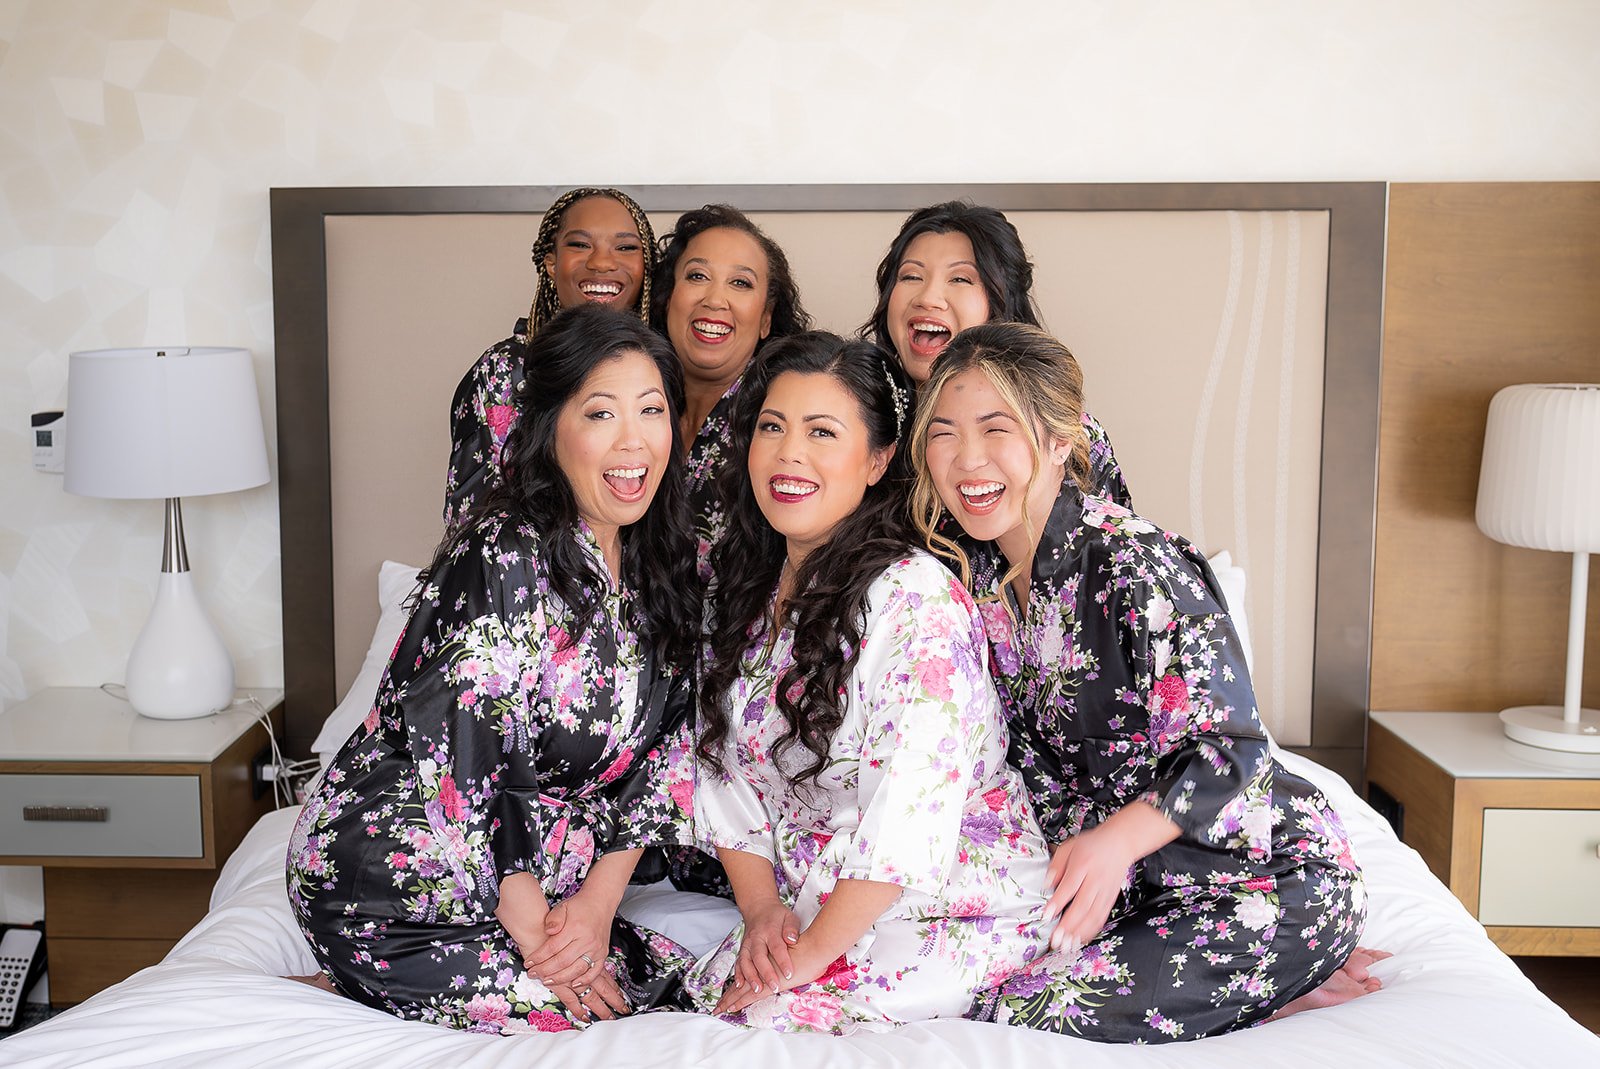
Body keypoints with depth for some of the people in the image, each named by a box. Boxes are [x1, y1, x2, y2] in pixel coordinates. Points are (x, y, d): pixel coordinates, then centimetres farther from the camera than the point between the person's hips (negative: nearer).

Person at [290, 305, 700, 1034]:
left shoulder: (660, 569, 3)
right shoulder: (507, 558, -22)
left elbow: (657, 750, 3)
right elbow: (460, 762, -22)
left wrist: (599, 896, -8)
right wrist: (531, 927, -15)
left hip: (531, 879, 8)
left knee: (678, 973, -1)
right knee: (627, 999, -13)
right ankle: (350, 988, 2)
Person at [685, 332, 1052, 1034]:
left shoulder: (917, 597, -21)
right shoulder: (746, 591, 4)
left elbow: (904, 824, -26)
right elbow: (726, 769, 5)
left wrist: (807, 955, -21)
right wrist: (761, 907, -8)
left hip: (956, 906, -6)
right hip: (809, 906, 6)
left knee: (767, 1019, -24)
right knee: (702, 995, -17)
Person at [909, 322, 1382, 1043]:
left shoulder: (1134, 564, -22)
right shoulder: (975, 570, 1)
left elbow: (1231, 748, -22)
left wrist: (1115, 840, -36)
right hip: (1120, 874, 8)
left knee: (1007, 1008, -20)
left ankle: (1290, 988, 0)